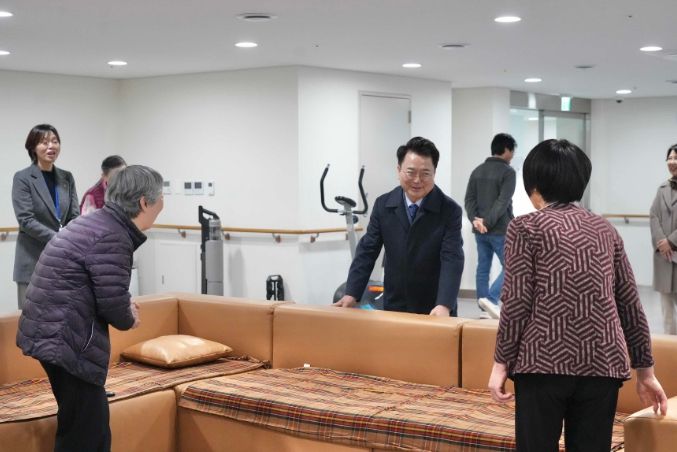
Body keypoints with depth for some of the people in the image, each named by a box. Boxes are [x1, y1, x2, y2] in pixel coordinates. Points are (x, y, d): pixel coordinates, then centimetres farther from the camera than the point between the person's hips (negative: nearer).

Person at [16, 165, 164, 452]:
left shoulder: (98, 223, 13)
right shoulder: (112, 237, -19)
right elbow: (113, 304, -18)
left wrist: (125, 310, 5)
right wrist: (129, 320, 3)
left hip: (53, 332, 10)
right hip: (64, 338, -10)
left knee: (94, 421, 18)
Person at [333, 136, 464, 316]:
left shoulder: (450, 211, -10)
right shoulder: (383, 205, -1)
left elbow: (452, 259, -18)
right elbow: (367, 251, 0)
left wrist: (444, 305, -32)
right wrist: (351, 294, -12)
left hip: (435, 310, -2)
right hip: (394, 307, 2)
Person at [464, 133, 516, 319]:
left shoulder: (477, 171, 12)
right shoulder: (507, 171, -9)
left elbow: (469, 199, 4)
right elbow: (503, 202, -19)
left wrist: (475, 219, -8)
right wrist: (488, 222, -19)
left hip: (479, 230, 7)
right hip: (500, 230, -7)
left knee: (483, 267, 11)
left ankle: (483, 302, 13)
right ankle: (491, 299, -14)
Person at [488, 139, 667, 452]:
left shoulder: (526, 228, 1)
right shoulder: (605, 230, 13)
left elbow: (517, 302, -6)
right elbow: (630, 305, 13)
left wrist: (501, 362, 1)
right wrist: (645, 369, 19)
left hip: (545, 362, -4)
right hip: (602, 363, 4)